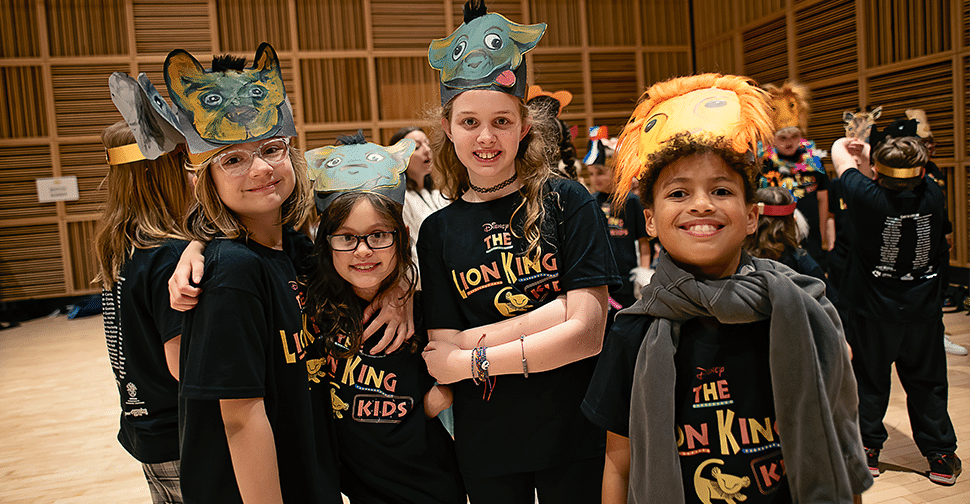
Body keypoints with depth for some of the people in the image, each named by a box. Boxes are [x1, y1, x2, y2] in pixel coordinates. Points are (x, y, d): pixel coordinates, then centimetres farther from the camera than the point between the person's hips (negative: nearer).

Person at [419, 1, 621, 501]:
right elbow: (444, 354, -8)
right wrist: (554, 311, -17)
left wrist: (473, 358, -13)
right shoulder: (439, 231, -1)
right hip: (485, 448, 1)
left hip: (575, 438, -1)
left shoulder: (567, 202, -6)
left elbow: (587, 333, -13)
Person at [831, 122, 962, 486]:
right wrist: (880, 152, 21)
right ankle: (941, 457, 23)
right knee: (927, 385, 15)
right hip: (924, 312, 3)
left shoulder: (869, 198, -20)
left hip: (873, 312, -2)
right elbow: (909, 177, 12)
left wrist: (869, 150, 18)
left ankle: (868, 450, 22)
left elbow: (840, 150, -3)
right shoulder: (934, 198, -12)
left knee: (870, 382, 13)